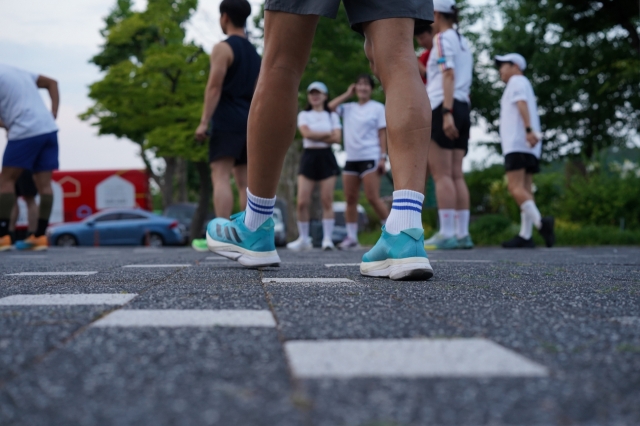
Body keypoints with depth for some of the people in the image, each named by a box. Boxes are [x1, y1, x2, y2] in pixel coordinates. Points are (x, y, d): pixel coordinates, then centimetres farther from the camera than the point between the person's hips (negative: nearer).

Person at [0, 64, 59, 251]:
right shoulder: (19, 72, 24)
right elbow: (52, 83, 29)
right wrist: (54, 114, 17)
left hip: (25, 132, -7)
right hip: (49, 129, 7)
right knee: (44, 183, 4)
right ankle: (40, 236, 4)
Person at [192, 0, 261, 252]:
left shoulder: (223, 48, -4)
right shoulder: (254, 53, 20)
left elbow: (215, 86, -13)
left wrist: (204, 122, -15)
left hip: (226, 122, -7)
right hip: (250, 122, 8)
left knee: (221, 177, -12)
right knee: (244, 181, 7)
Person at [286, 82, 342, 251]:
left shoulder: (332, 116, 12)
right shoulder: (304, 115, 11)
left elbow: (337, 138, -2)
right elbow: (306, 133, -8)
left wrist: (315, 136, -6)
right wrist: (327, 134, -5)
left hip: (326, 157, 0)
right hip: (309, 156, 0)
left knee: (327, 201, -5)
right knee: (302, 202, -6)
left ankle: (327, 238, -1)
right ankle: (303, 239, 5)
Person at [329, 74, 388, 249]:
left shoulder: (378, 107, 2)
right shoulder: (349, 108, 14)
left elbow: (382, 134, -1)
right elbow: (331, 106, 2)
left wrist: (383, 157, -9)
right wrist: (348, 94, 9)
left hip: (369, 158, -5)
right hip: (351, 159, 5)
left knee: (373, 198, -11)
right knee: (350, 199, 4)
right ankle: (351, 237, 9)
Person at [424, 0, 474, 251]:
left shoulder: (443, 38, -4)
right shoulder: (463, 42, 21)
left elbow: (448, 75, -16)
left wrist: (447, 112, -23)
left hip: (443, 108, -8)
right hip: (464, 108, 8)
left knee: (441, 174, -9)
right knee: (456, 175, 5)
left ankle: (447, 234, -13)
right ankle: (462, 234, 2)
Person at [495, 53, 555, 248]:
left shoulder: (517, 80, 2)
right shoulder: (525, 85, 32)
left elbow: (522, 104, -15)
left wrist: (528, 130, -28)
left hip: (517, 144, -9)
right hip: (528, 147, 9)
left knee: (515, 187, -18)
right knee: (525, 189, 3)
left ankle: (540, 221, -33)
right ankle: (525, 236, -2)